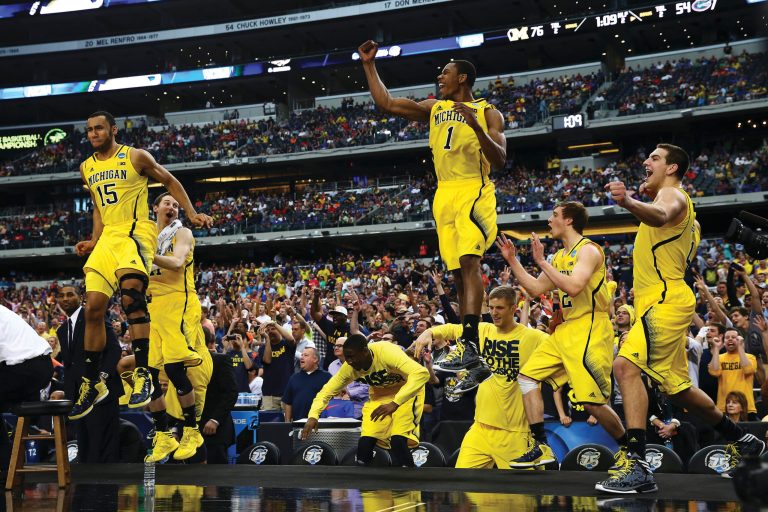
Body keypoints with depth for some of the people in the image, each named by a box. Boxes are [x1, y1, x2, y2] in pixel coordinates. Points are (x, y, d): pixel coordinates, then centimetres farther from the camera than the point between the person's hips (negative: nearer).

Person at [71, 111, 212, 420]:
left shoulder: (136, 157, -2)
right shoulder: (87, 168, 15)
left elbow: (170, 182, 8)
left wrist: (191, 214, -1)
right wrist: (94, 242, 15)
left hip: (136, 231, -6)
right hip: (108, 236, 6)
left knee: (131, 290, -31)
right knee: (93, 307, 0)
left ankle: (142, 374, -29)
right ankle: (91, 383, 13)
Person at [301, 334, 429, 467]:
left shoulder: (386, 352, -36)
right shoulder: (349, 367, -18)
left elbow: (421, 373, -44)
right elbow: (327, 390, -6)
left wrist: (395, 403, -48)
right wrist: (313, 415, -23)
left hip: (407, 392, -5)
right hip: (380, 395, 5)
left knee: (398, 440, -24)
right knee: (365, 442, -9)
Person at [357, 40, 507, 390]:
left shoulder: (487, 112, 2)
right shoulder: (434, 109, 17)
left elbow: (500, 161, -8)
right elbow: (385, 103, 17)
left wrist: (475, 125, -19)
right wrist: (368, 65, 17)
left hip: (474, 191, -5)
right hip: (444, 194, 6)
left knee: (469, 261, -25)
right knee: (458, 275, 3)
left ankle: (469, 344, -33)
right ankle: (475, 362, 5)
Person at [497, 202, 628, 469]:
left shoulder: (588, 250, -11)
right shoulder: (559, 256, 16)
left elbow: (573, 286, -27)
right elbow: (535, 289, 21)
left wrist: (541, 261, -21)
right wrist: (512, 260, 18)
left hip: (589, 331, -9)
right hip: (565, 330, 10)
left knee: (592, 402, -12)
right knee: (527, 377, 4)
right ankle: (541, 448, 3)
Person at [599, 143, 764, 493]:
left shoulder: (672, 194, -8)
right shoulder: (677, 201, 22)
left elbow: (660, 216, -36)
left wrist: (629, 202, -57)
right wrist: (644, 196, 33)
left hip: (665, 300, -11)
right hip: (663, 301, 11)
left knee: (626, 366, -26)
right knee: (676, 387, 19)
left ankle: (637, 465, -32)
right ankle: (742, 441, 38)